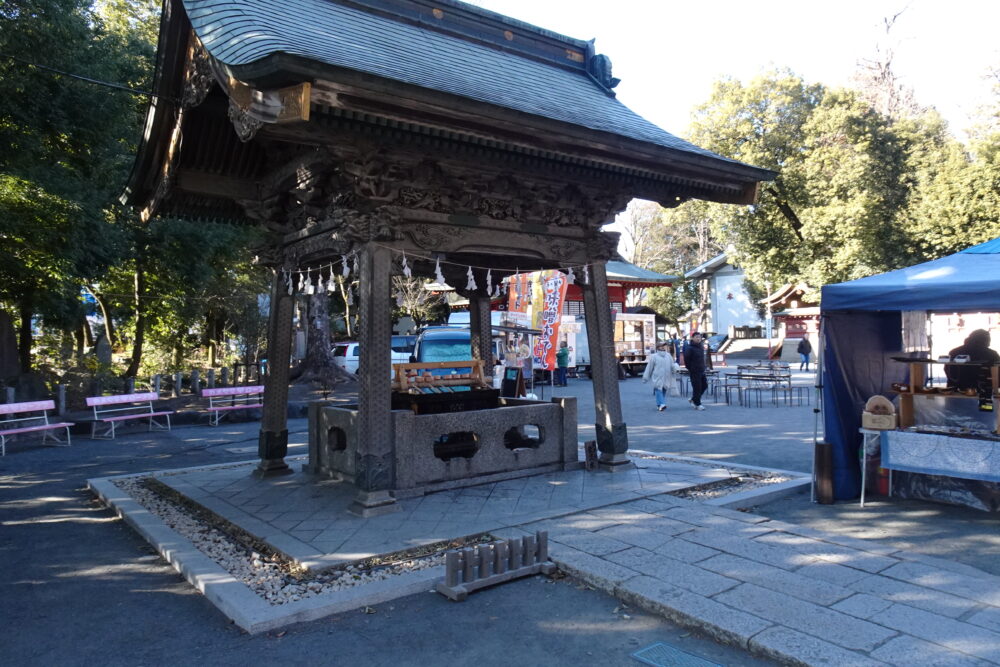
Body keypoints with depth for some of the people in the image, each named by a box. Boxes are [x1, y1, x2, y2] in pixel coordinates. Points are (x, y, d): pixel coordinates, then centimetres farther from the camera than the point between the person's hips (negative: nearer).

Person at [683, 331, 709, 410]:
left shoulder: (701, 347, 11)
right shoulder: (689, 348, -14)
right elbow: (686, 359, -12)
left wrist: (704, 366, 13)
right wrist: (690, 369, -8)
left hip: (701, 371, 8)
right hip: (694, 372, -8)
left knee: (704, 385, 11)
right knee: (697, 387, -5)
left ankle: (693, 399, 26)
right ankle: (697, 404, 6)